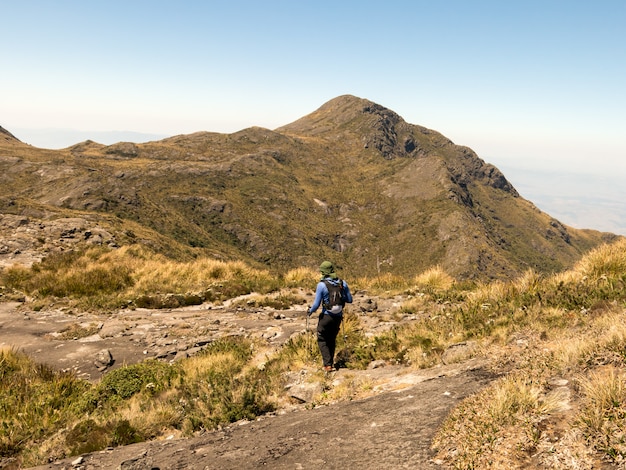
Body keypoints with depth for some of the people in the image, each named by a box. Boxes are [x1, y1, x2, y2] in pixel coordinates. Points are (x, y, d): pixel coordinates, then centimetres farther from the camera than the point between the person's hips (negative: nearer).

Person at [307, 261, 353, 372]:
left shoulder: (321, 285, -16)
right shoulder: (343, 283, -4)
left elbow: (316, 304, -14)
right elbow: (349, 300, 3)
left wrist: (310, 311, 6)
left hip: (326, 316, -4)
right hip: (338, 316, 5)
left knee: (322, 340, 11)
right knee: (332, 340, 22)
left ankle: (328, 364, 0)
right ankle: (331, 362, 31)